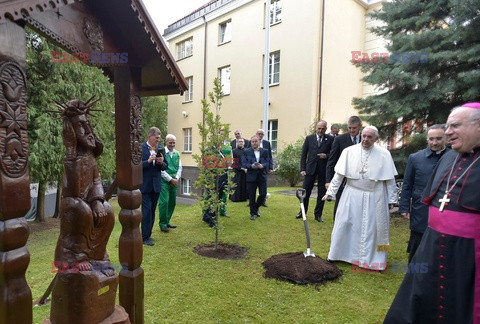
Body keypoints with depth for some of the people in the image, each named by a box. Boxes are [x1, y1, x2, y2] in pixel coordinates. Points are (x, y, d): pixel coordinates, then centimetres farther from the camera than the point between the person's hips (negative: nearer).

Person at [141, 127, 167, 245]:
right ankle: (145, 237, 5)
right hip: (145, 185, -5)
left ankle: (147, 234, 23)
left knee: (152, 210, 11)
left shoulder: (161, 149, 8)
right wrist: (148, 161, -23)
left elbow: (165, 166, 10)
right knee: (147, 210, -5)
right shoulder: (140, 148, -6)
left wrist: (161, 162, -12)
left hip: (156, 185, 5)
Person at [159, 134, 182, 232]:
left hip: (174, 181, 6)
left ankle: (167, 221, 24)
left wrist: (177, 178, -3)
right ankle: (163, 224, 5)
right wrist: (170, 179, -11)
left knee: (172, 202, 10)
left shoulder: (177, 153, 11)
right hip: (164, 181, -6)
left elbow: (180, 167, 12)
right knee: (164, 202, -8)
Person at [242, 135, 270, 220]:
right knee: (251, 196, 3)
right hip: (251, 176, -1)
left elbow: (268, 162, 4)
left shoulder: (265, 151, 8)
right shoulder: (246, 152, 3)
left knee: (263, 194, 0)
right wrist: (251, 166, -19)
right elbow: (244, 164, -2)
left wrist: (262, 165, -17)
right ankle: (253, 213, 17)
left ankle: (256, 208, 28)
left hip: (262, 176, 2)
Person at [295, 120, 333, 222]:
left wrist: (326, 156, -17)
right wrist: (302, 169, -1)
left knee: (322, 193, 6)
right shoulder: (309, 138, 6)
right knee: (305, 191, 4)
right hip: (310, 169, 1)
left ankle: (318, 214, 19)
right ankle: (303, 211, 21)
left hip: (324, 170, -1)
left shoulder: (330, 139, 1)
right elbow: (303, 154, 6)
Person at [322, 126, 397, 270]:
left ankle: (370, 258, 25)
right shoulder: (349, 151, -3)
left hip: (374, 198, 0)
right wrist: (330, 191, -3)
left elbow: (390, 179, 1)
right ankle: (343, 253, 23)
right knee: (345, 225, 6)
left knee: (372, 228, 9)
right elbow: (339, 174, -1)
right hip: (352, 195, 0)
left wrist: (392, 199, 2)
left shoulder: (384, 154, -3)